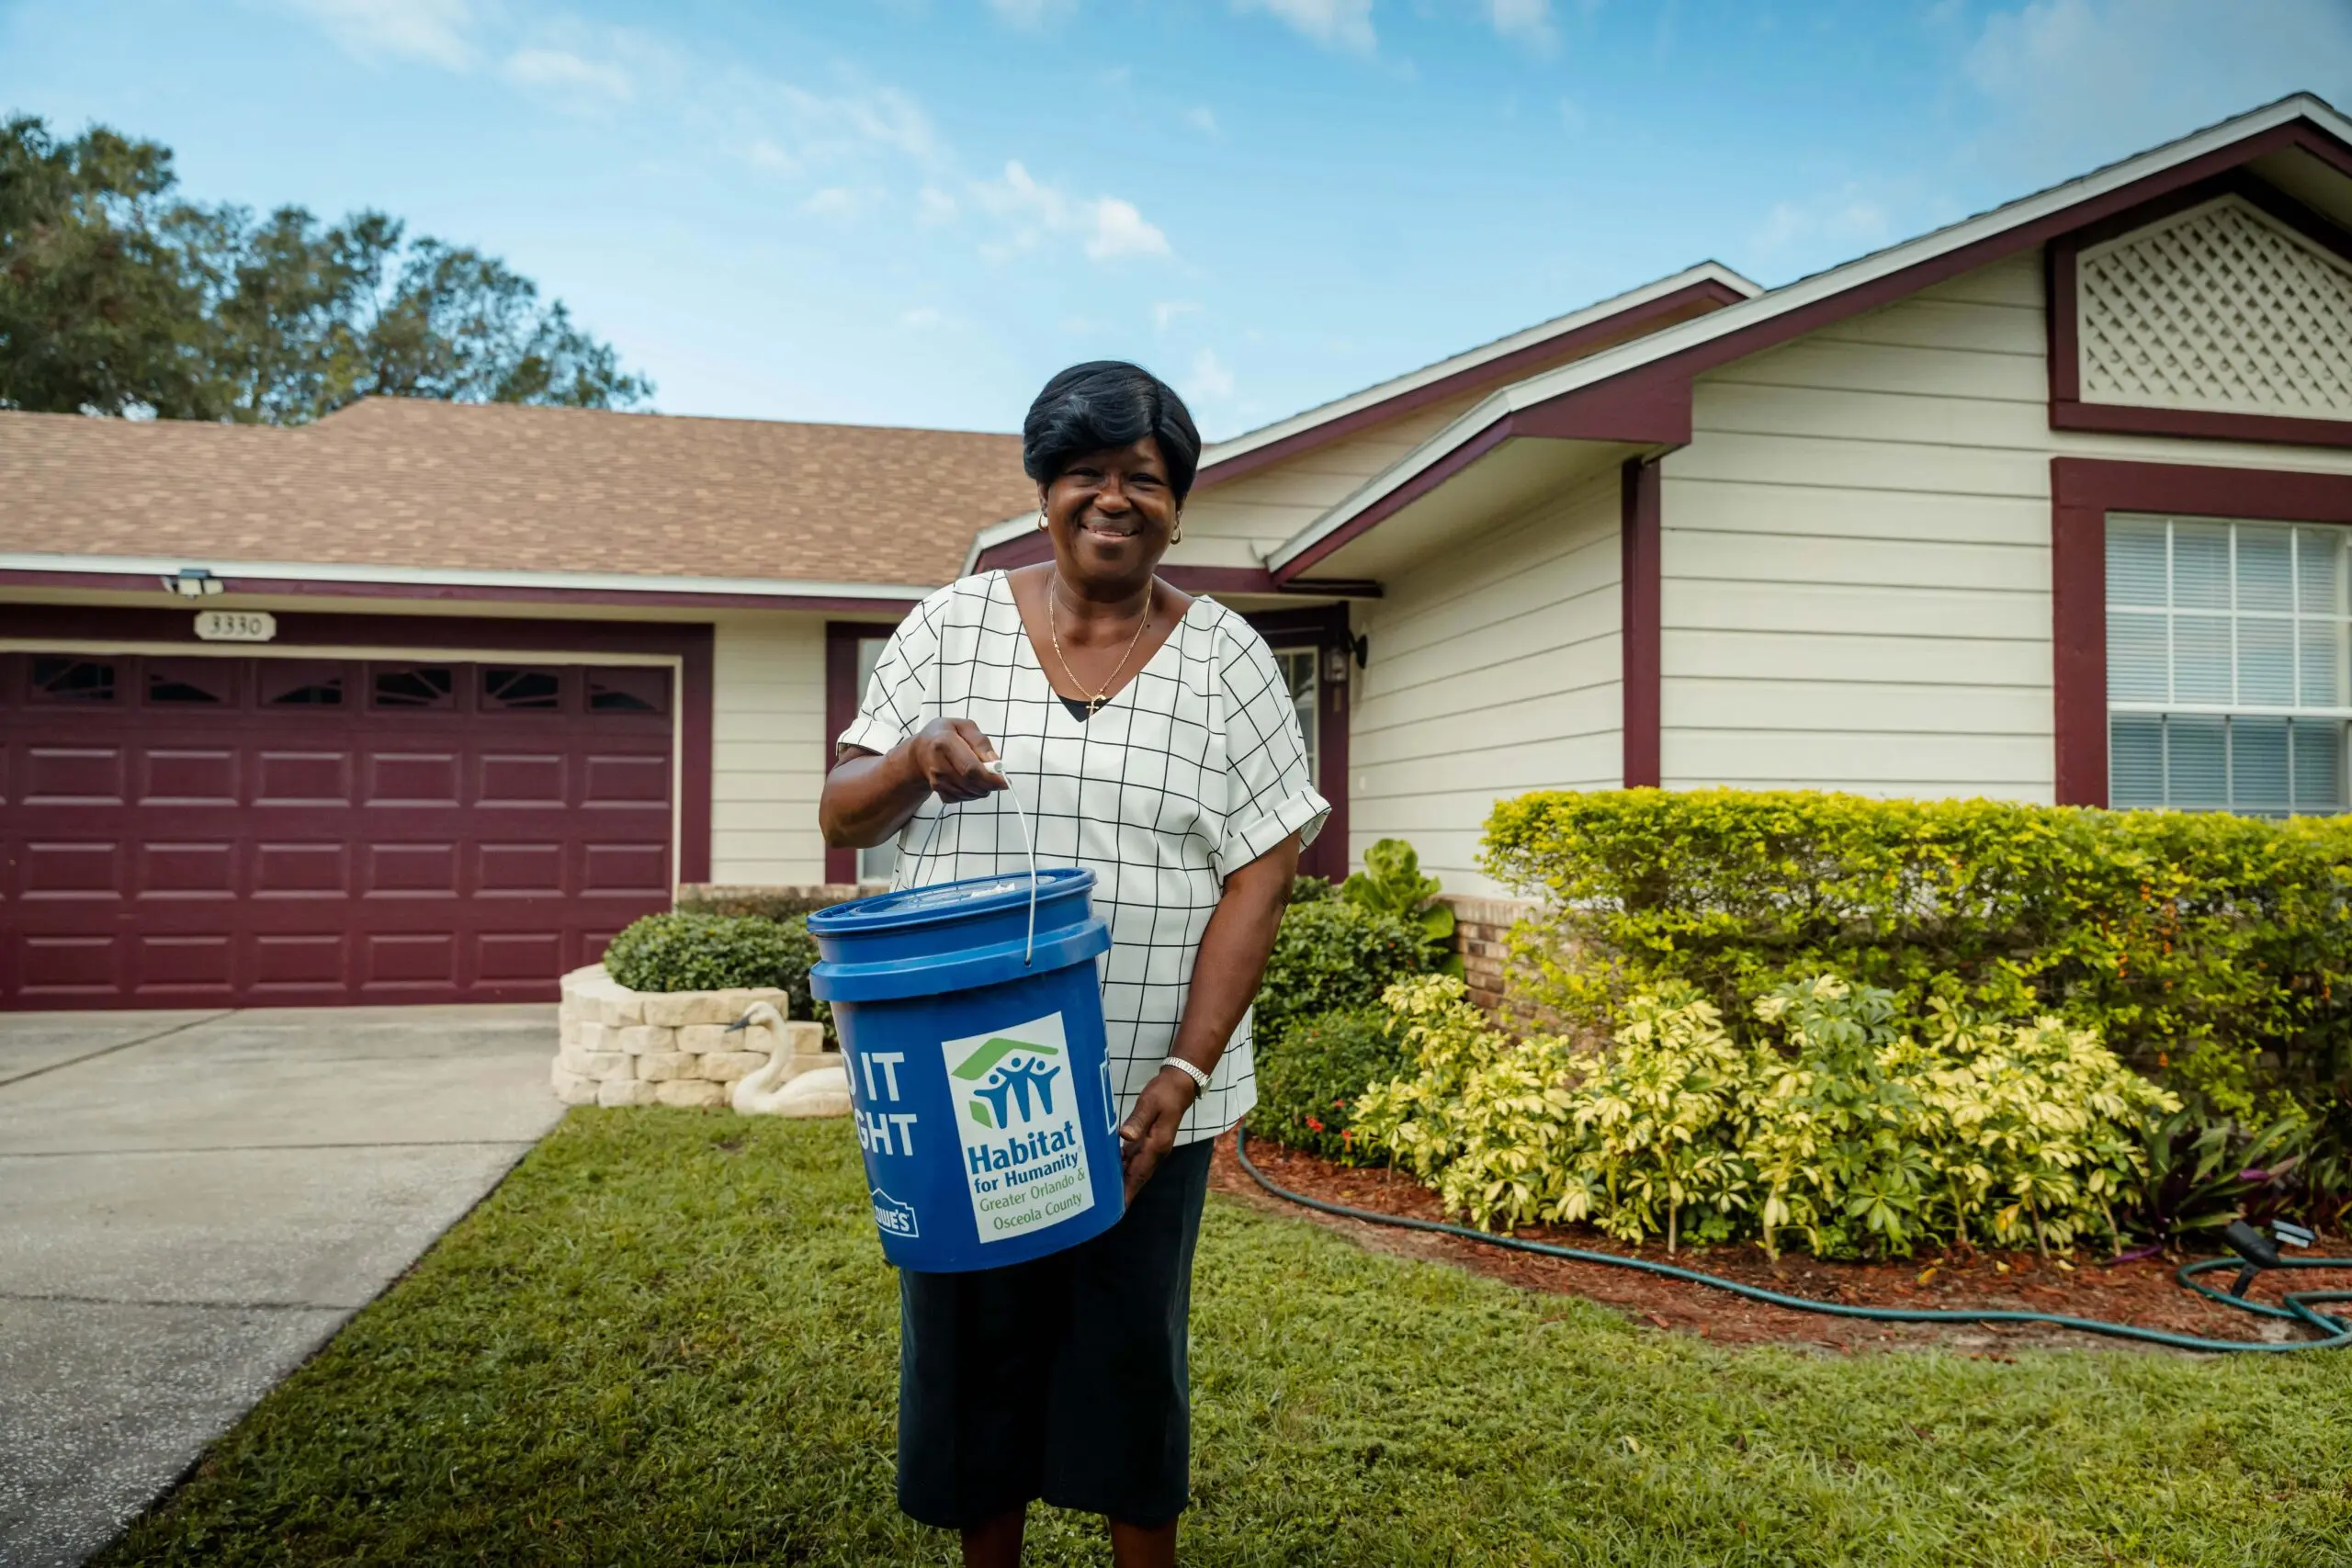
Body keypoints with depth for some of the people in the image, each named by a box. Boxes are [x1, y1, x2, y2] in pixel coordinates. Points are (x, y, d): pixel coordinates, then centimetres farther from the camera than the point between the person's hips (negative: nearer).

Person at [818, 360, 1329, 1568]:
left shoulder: (1227, 660, -1)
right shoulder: (951, 625, 3)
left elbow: (1258, 880, -5)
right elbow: (841, 819, 5)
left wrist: (1182, 1075, -13)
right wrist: (916, 759, -17)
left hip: (1141, 1091, -1)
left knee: (1133, 1349, 13)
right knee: (970, 1343, 14)